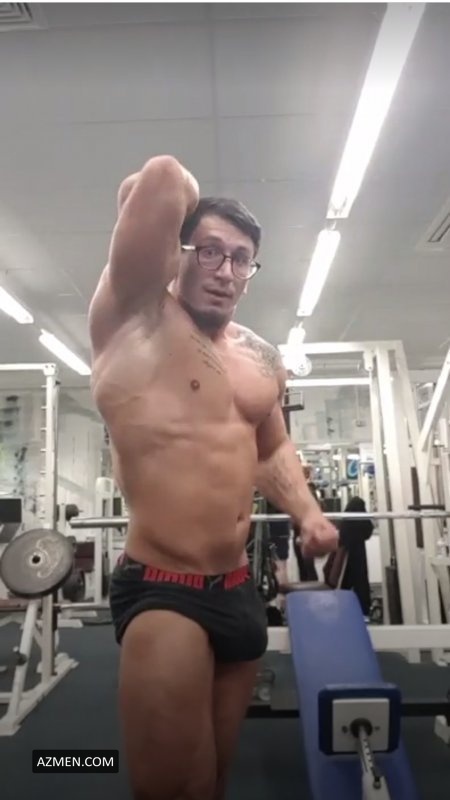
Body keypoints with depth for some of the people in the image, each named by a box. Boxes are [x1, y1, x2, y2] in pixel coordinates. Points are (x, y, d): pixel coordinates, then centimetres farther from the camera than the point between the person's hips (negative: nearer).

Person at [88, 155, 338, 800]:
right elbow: (161, 180, -19)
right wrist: (171, 191, 4)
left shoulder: (261, 359, 10)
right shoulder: (137, 316, -7)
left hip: (239, 593, 7)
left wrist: (307, 512, 6)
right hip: (160, 593, -6)